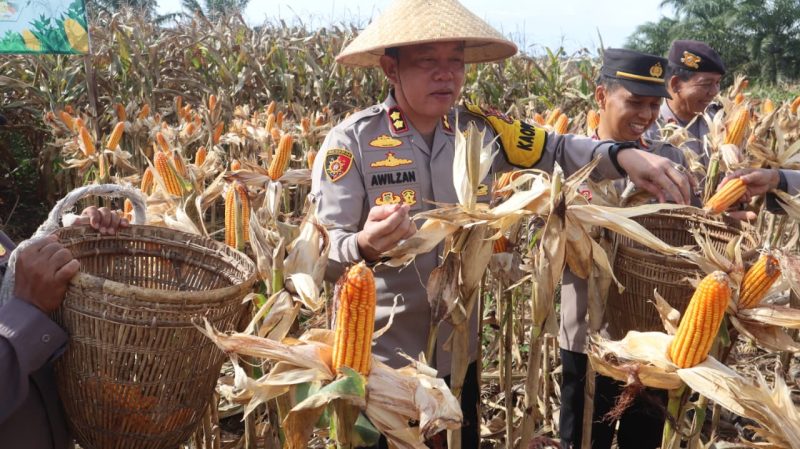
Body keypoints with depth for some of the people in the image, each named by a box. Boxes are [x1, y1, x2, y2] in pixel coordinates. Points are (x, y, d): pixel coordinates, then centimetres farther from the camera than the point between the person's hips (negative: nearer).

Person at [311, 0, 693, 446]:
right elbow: (320, 255, -20)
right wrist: (366, 245, -42)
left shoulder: (479, 130, -3)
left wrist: (623, 156, -14)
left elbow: (556, 149, 6)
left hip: (459, 353, 5)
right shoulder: (351, 141, -16)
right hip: (377, 360, -4)